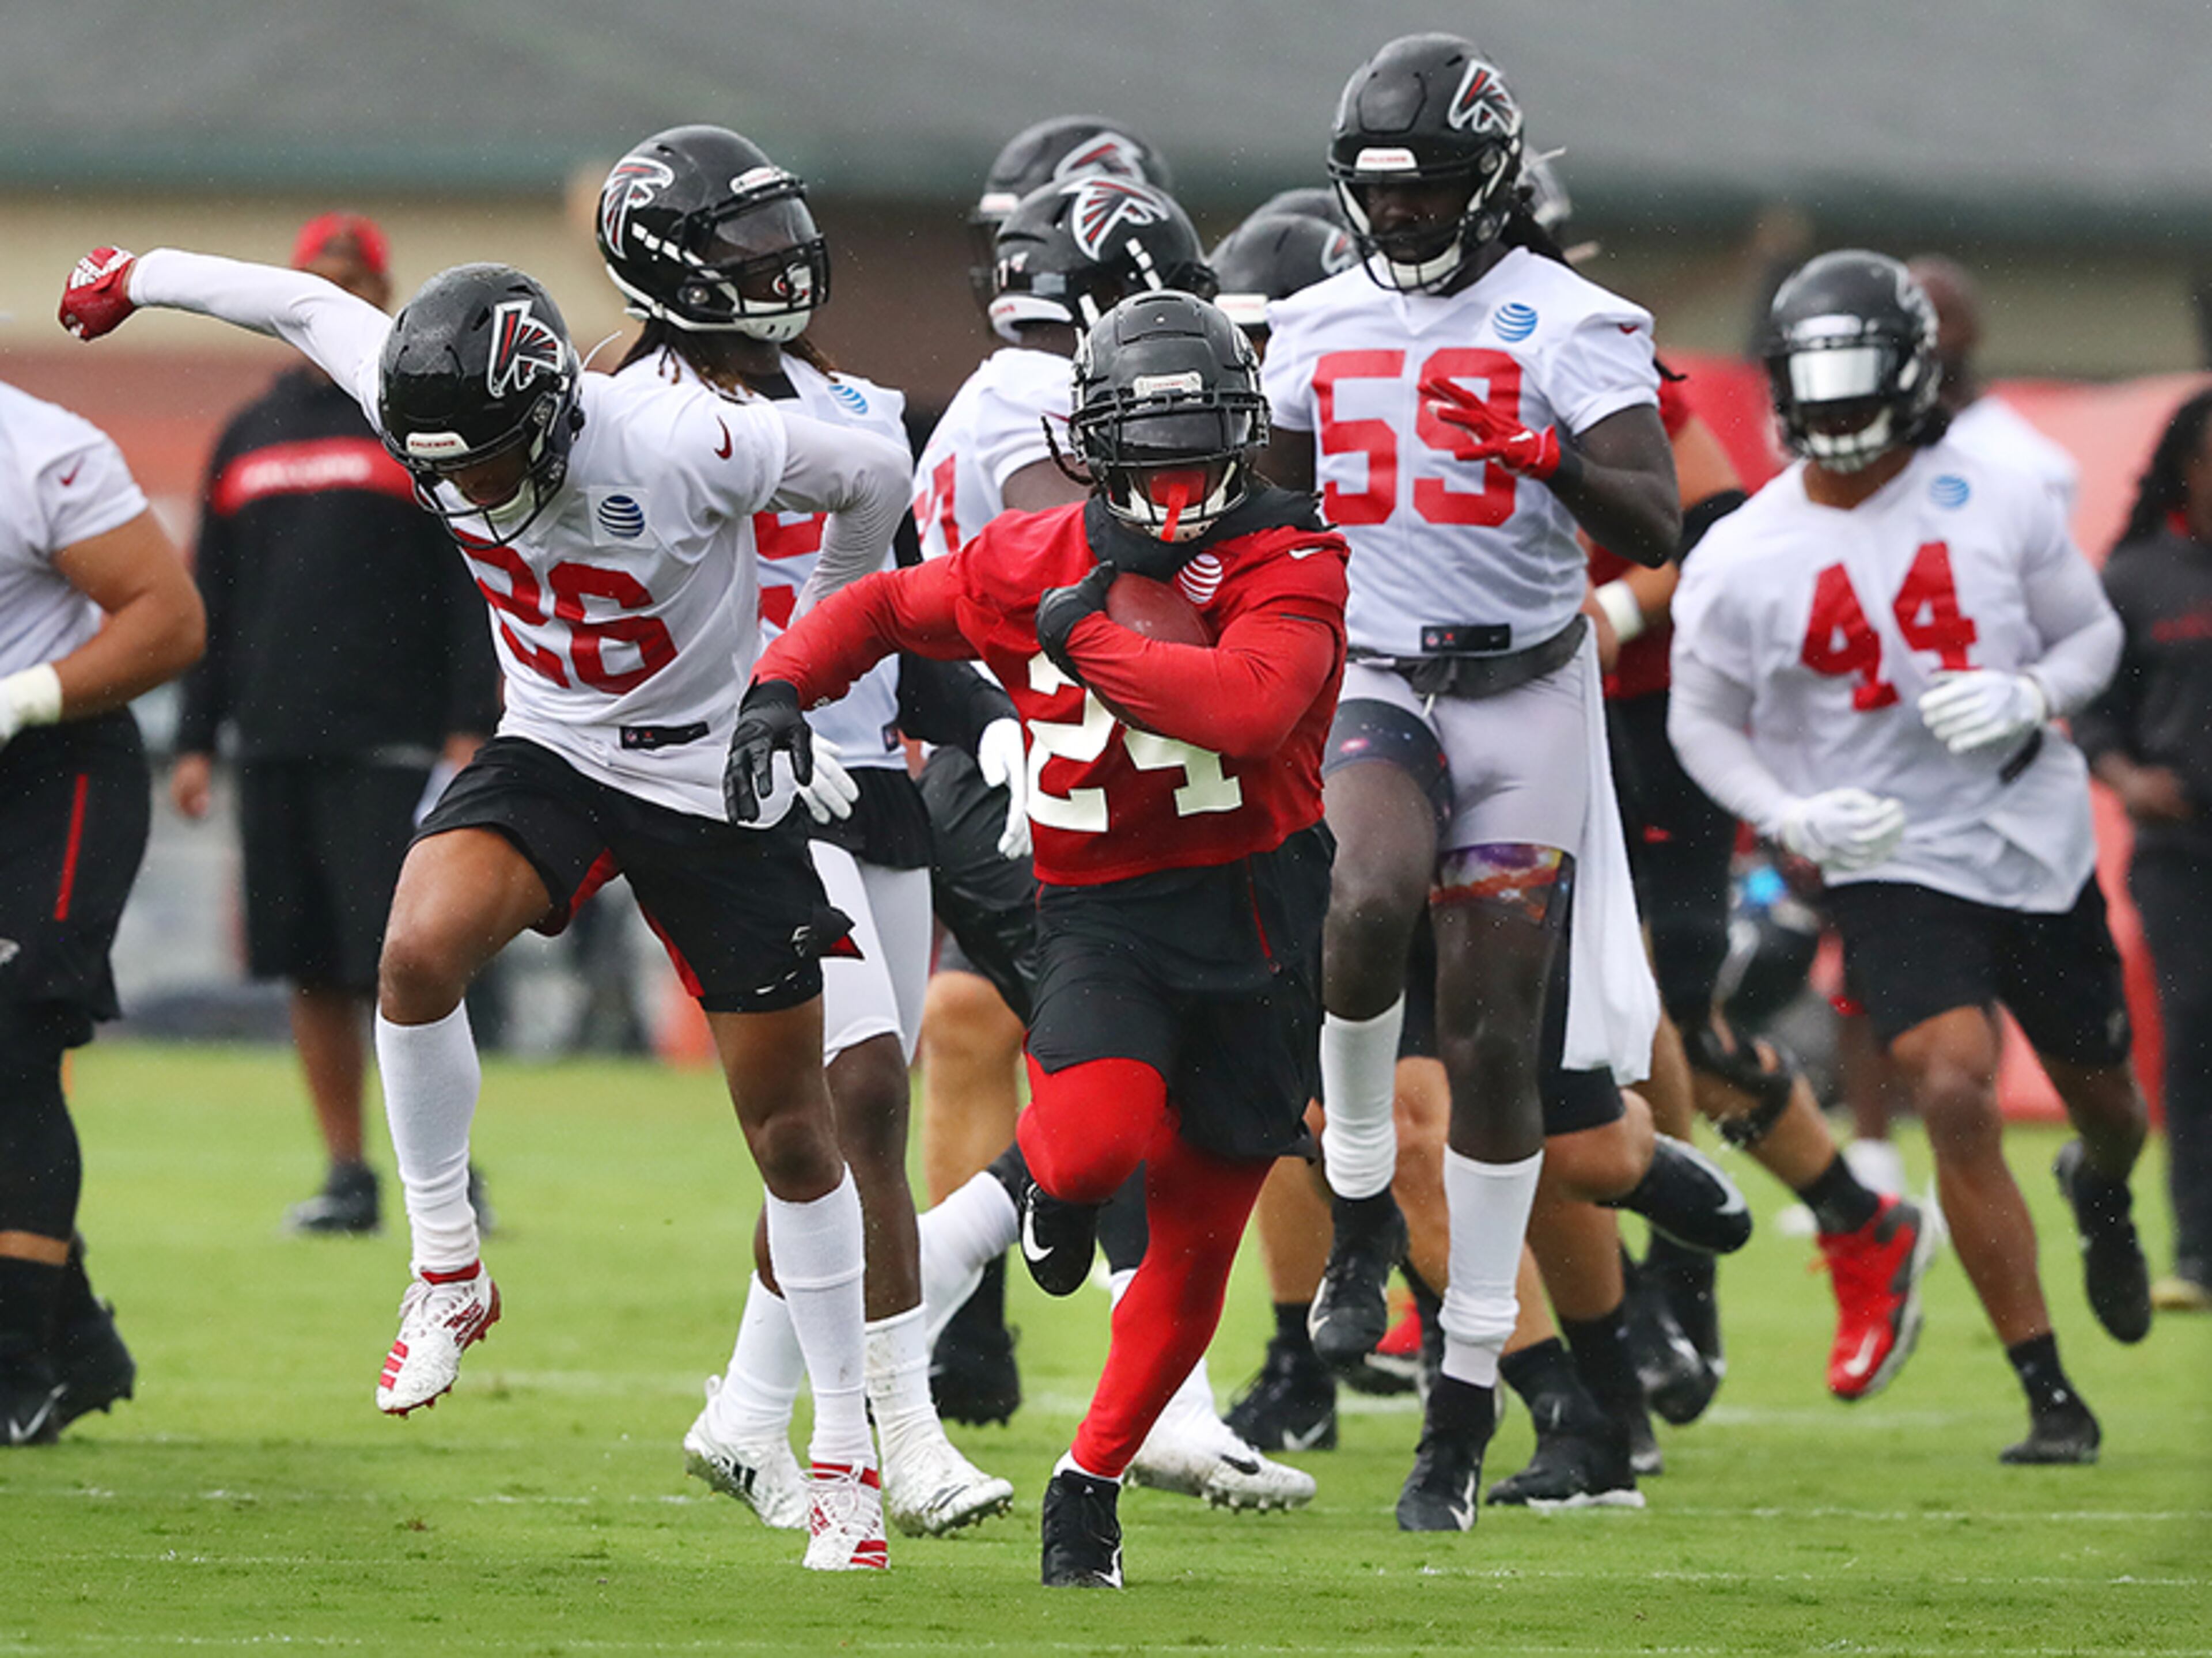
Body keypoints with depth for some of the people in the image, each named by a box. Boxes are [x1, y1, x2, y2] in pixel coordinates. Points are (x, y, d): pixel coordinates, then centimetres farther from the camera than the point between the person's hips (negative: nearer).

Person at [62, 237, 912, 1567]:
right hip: (553, 752, 3)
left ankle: (846, 1448, 16)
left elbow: (873, 478, -14)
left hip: (718, 776, -3)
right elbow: (311, 306, 3)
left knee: (793, 1134, 3)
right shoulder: (436, 411, -16)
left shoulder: (684, 447, -30)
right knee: (420, 954, -27)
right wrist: (143, 276, 17)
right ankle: (448, 1274, -8)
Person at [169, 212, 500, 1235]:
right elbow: (212, 602, 19)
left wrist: (470, 729, -10)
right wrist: (196, 739, 11)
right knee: (311, 974, 4)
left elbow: (475, 585, -2)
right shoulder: (250, 438, 17)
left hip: (389, 746, -5)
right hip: (276, 746, 5)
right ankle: (347, 1178, 8)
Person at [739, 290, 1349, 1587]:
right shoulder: (1035, 563, -1)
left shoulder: (1289, 566, -10)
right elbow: (882, 609, 17)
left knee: (1196, 1245, 7)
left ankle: (1092, 1485, 28)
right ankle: (1046, 1176, 11)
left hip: (1257, 916, 0)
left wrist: (1089, 634, -22)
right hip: (1101, 913, 0)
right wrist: (783, 689, 0)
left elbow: (1248, 706, -30)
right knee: (1092, 1146, -29)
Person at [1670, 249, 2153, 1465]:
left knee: (2102, 1097, 17)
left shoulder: (1997, 507, -7)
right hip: (1893, 867, -2)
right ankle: (2050, 1398, -13)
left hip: (2041, 844, 2)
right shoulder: (1741, 561, -9)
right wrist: (1791, 817, -15)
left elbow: (2091, 633, 5)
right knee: (1954, 1099, -21)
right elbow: (1702, 722, 2)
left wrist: (2032, 698, -17)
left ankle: (2101, 1191, 58)